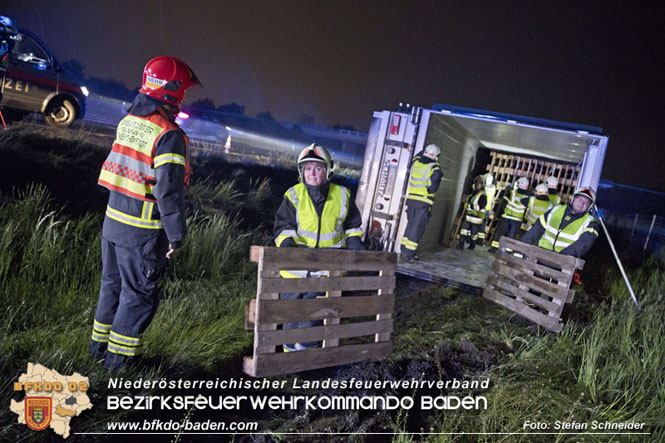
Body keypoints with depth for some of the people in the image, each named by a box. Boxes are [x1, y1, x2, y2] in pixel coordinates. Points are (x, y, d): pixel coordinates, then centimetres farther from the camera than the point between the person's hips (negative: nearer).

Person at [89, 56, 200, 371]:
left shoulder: (127, 121, 5)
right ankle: (120, 357, 18)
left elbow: (121, 170, 12)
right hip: (143, 231, -8)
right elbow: (168, 192, -22)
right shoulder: (169, 135, -20)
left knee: (112, 283, 21)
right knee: (139, 292, 7)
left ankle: (100, 345, 36)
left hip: (113, 219, 8)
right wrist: (176, 235, -13)